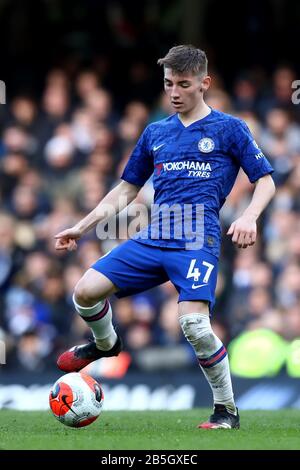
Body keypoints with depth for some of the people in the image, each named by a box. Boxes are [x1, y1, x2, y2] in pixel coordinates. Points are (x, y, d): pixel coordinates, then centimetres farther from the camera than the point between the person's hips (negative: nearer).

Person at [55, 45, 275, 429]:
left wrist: (249, 217, -15)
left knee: (193, 322, -25)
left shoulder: (229, 128, 5)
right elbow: (125, 191, 24)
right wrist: (81, 227, 18)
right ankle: (105, 344, 26)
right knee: (85, 292, -9)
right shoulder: (155, 133, 18)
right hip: (152, 238, 5)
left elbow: (265, 181, 5)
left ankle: (227, 410, -6)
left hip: (197, 240, -5)